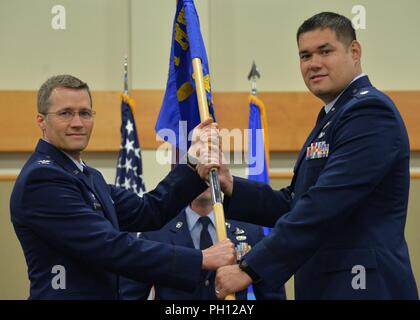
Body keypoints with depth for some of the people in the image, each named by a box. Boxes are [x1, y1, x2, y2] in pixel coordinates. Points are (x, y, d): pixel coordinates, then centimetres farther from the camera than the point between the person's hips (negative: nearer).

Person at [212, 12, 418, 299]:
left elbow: (325, 205, -22)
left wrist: (249, 269, -20)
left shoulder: (369, 111, -13)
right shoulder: (333, 117, 19)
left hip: (363, 287, -9)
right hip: (324, 286, 9)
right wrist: (230, 186, 2)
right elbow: (295, 204, 16)